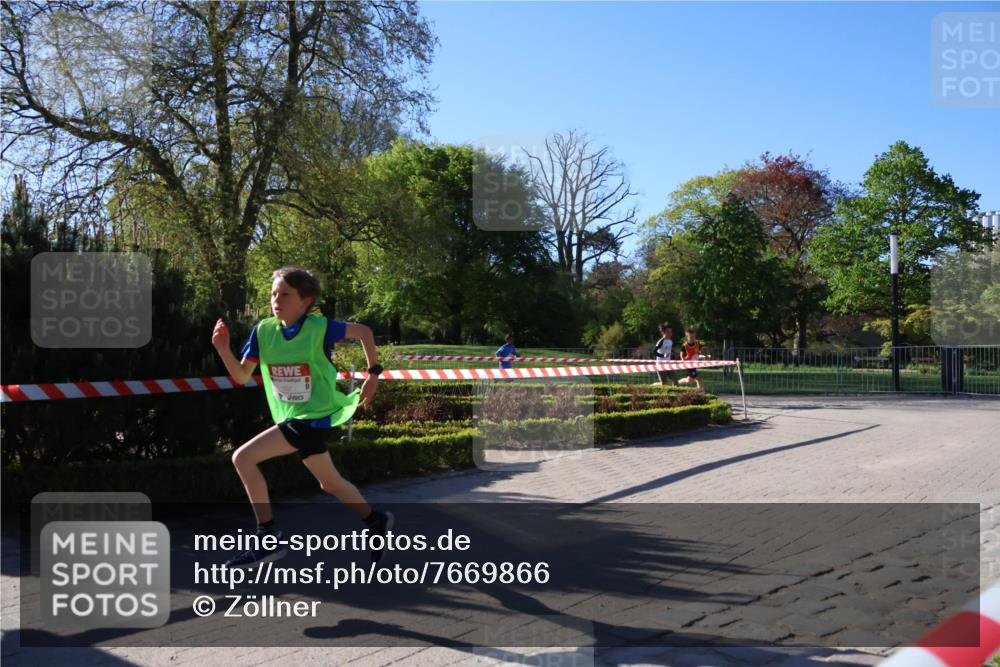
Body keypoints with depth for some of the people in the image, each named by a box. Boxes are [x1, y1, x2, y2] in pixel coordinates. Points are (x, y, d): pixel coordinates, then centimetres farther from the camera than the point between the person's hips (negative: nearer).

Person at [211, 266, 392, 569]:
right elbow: (242, 376, 1)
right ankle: (376, 522, 37)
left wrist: (373, 373, 1)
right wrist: (223, 349, -15)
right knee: (331, 483, 16)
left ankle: (268, 538, -3)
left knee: (243, 458, -14)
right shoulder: (263, 330, 1)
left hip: (311, 418, -6)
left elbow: (364, 331, 0)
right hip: (293, 419, 6)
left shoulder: (319, 327, -13)